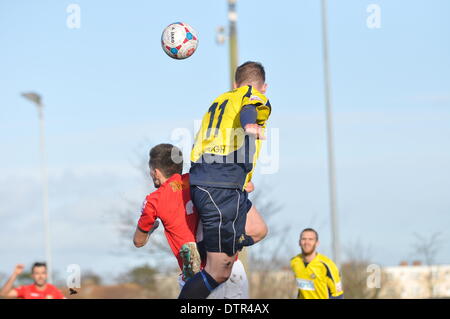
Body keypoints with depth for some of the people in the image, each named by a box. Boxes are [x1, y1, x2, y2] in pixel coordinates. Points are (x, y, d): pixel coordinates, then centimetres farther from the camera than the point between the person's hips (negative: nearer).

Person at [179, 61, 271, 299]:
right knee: (219, 274, -6)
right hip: (222, 188, -8)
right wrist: (250, 125, -43)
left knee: (258, 230, 24)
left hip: (201, 180, 9)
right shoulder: (257, 97, 4)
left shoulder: (219, 101, 26)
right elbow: (248, 109, -21)